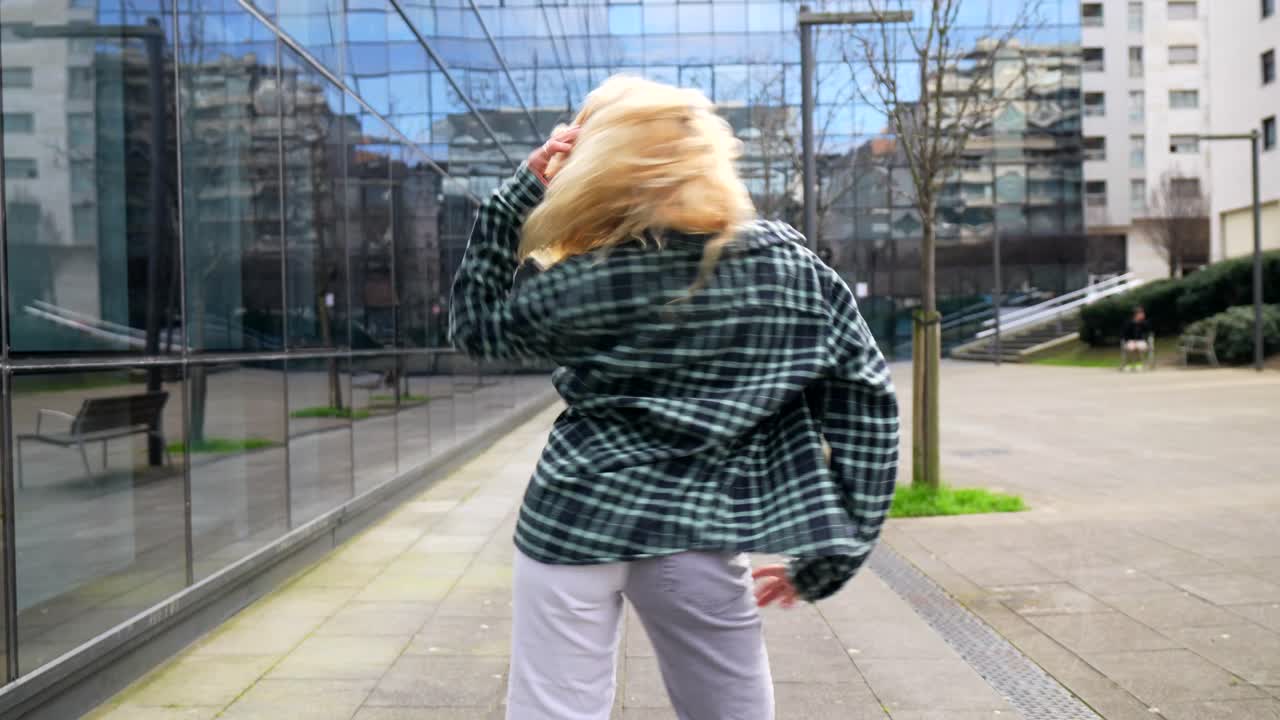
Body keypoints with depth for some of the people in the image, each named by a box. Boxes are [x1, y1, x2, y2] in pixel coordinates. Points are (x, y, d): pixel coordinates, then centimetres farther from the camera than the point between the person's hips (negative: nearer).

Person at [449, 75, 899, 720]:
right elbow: (864, 399, 1)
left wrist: (521, 190, 4)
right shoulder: (791, 265, 1)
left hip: (575, 521, -2)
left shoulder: (586, 280, -7)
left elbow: (475, 327, 9)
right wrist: (828, 555, 5)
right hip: (701, 534, 2)